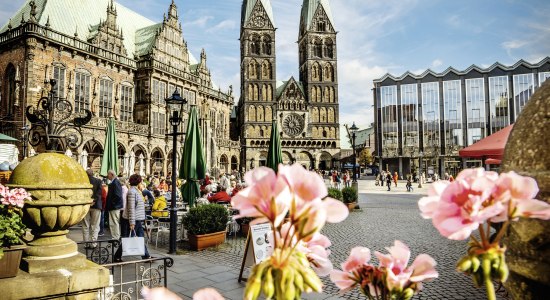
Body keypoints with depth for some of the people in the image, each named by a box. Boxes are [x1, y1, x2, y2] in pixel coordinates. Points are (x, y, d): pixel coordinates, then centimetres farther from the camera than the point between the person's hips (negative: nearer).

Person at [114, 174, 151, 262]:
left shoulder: (136, 191, 12)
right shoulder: (132, 192, -18)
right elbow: (131, 208, -22)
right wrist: (132, 223, -23)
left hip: (138, 220, 9)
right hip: (132, 220, -9)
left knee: (141, 238, 11)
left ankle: (146, 256, 16)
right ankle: (117, 257, 14)